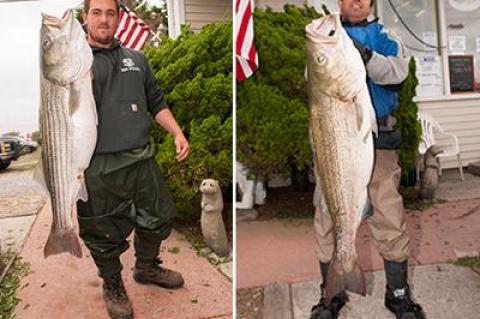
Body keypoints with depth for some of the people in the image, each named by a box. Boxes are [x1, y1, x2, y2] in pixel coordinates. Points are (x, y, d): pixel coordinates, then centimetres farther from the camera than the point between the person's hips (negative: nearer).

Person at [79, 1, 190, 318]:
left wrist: (178, 133, 7)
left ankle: (147, 267, 45)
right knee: (105, 235, 9)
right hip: (99, 168, -4)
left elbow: (156, 102, 17)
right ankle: (113, 286, 35)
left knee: (158, 219, 18)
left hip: (142, 159, 5)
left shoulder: (136, 58, 12)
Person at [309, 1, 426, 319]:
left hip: (377, 137, 0)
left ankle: (399, 293, 17)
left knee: (390, 215, 0)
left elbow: (398, 71, -7)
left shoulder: (384, 37, 13)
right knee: (328, 216, 4)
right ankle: (331, 293, 19)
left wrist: (366, 56, -25)